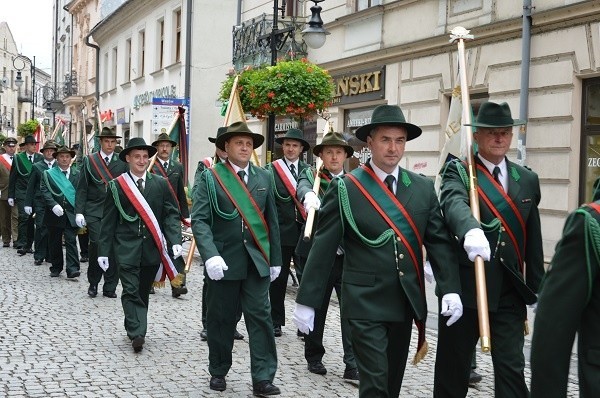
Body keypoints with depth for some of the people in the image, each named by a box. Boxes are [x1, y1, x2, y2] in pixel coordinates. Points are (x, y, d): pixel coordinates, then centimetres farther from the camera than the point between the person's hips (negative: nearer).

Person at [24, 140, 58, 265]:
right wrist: (28, 204, 1)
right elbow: (30, 187, 7)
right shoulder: (36, 166, 8)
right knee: (41, 228, -7)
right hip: (40, 203, -1)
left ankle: (50, 255, 12)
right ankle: (39, 256, 2)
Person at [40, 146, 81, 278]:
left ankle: (72, 269, -11)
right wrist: (54, 205, -20)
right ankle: (56, 268, 21)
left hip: (71, 214, -1)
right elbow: (45, 192, -5)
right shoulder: (47, 174, 5)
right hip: (54, 214, 1)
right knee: (54, 242, 9)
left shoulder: (77, 174, 8)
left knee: (71, 241, -7)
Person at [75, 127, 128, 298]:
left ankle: (110, 287, 10)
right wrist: (79, 212, -3)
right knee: (96, 244, -12)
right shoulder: (89, 161, 6)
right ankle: (93, 283, 7)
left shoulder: (122, 162, 8)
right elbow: (82, 188, 4)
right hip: (94, 211, -1)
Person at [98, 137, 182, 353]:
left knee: (143, 292, 12)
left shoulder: (161, 184, 5)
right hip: (127, 248, -2)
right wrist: (103, 251, -2)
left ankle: (134, 329, 27)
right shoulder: (116, 185, 1)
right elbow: (108, 221, 2)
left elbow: (172, 213, 3)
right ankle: (137, 333, -12)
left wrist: (175, 240, -12)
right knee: (131, 291, -9)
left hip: (152, 248, 2)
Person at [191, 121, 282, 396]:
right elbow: (199, 219, -11)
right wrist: (210, 255, -24)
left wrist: (275, 259, 10)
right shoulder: (210, 177, -2)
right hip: (223, 260, -2)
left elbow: (271, 221, 12)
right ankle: (218, 372, 25)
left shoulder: (264, 178, 10)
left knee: (260, 317, -2)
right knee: (221, 319, 8)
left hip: (256, 260, 2)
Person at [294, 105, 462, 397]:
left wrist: (451, 289, -9)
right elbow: (323, 249, -6)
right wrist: (306, 302, -8)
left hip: (406, 302, 5)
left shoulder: (423, 188, 5)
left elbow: (439, 241, 4)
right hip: (365, 304, -4)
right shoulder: (345, 188, -6)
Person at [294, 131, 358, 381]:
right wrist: (308, 196, -44)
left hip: (348, 257, 1)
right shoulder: (310, 175, 3)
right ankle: (314, 357, 25)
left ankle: (353, 365, -5)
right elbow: (303, 187, -21)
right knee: (315, 308, 9)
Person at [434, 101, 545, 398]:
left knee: (512, 368, 0)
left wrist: (537, 289, 12)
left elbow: (533, 240, 13)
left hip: (510, 291, 3)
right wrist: (470, 231, -49)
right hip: (464, 286, -3)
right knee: (453, 365, 10)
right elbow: (454, 203, -28)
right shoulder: (458, 171, -4)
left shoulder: (527, 180, 10)